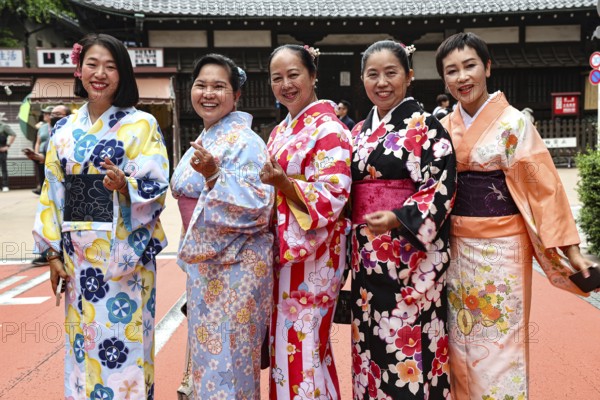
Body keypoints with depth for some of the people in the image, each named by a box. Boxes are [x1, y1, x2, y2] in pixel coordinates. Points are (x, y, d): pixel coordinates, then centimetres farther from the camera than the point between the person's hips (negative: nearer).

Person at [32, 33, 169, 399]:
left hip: (125, 254, -4)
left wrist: (125, 186, -30)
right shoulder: (64, 131, 9)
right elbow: (51, 194, 11)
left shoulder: (142, 125, -4)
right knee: (83, 342, 12)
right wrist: (52, 253, 6)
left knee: (123, 343, 1)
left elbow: (157, 187, -10)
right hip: (77, 256, 4)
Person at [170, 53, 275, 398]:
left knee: (227, 360, 1)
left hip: (235, 266, -8)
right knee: (206, 354, 18)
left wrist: (214, 175, -33)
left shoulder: (244, 142, -14)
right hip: (204, 264, 9)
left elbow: (258, 205, -23)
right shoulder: (204, 141, 12)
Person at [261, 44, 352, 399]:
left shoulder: (328, 129, -11)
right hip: (282, 250, 8)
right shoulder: (280, 132, 14)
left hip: (313, 253, -8)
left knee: (302, 346, -1)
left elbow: (334, 197, -19)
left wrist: (283, 183, -29)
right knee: (285, 341, 15)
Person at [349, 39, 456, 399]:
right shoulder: (360, 132, 13)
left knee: (410, 340, -1)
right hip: (368, 254, 6)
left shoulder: (427, 127, -5)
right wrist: (354, 245, 12)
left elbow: (442, 188, -12)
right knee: (372, 340, 13)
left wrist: (399, 219, -26)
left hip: (413, 253, -6)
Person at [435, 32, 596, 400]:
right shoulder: (443, 128, 6)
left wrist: (570, 248, -12)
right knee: (460, 341, 14)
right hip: (454, 248, 5)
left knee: (498, 345, 3)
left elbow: (543, 186, -9)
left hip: (499, 247, -4)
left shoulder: (513, 124, -7)